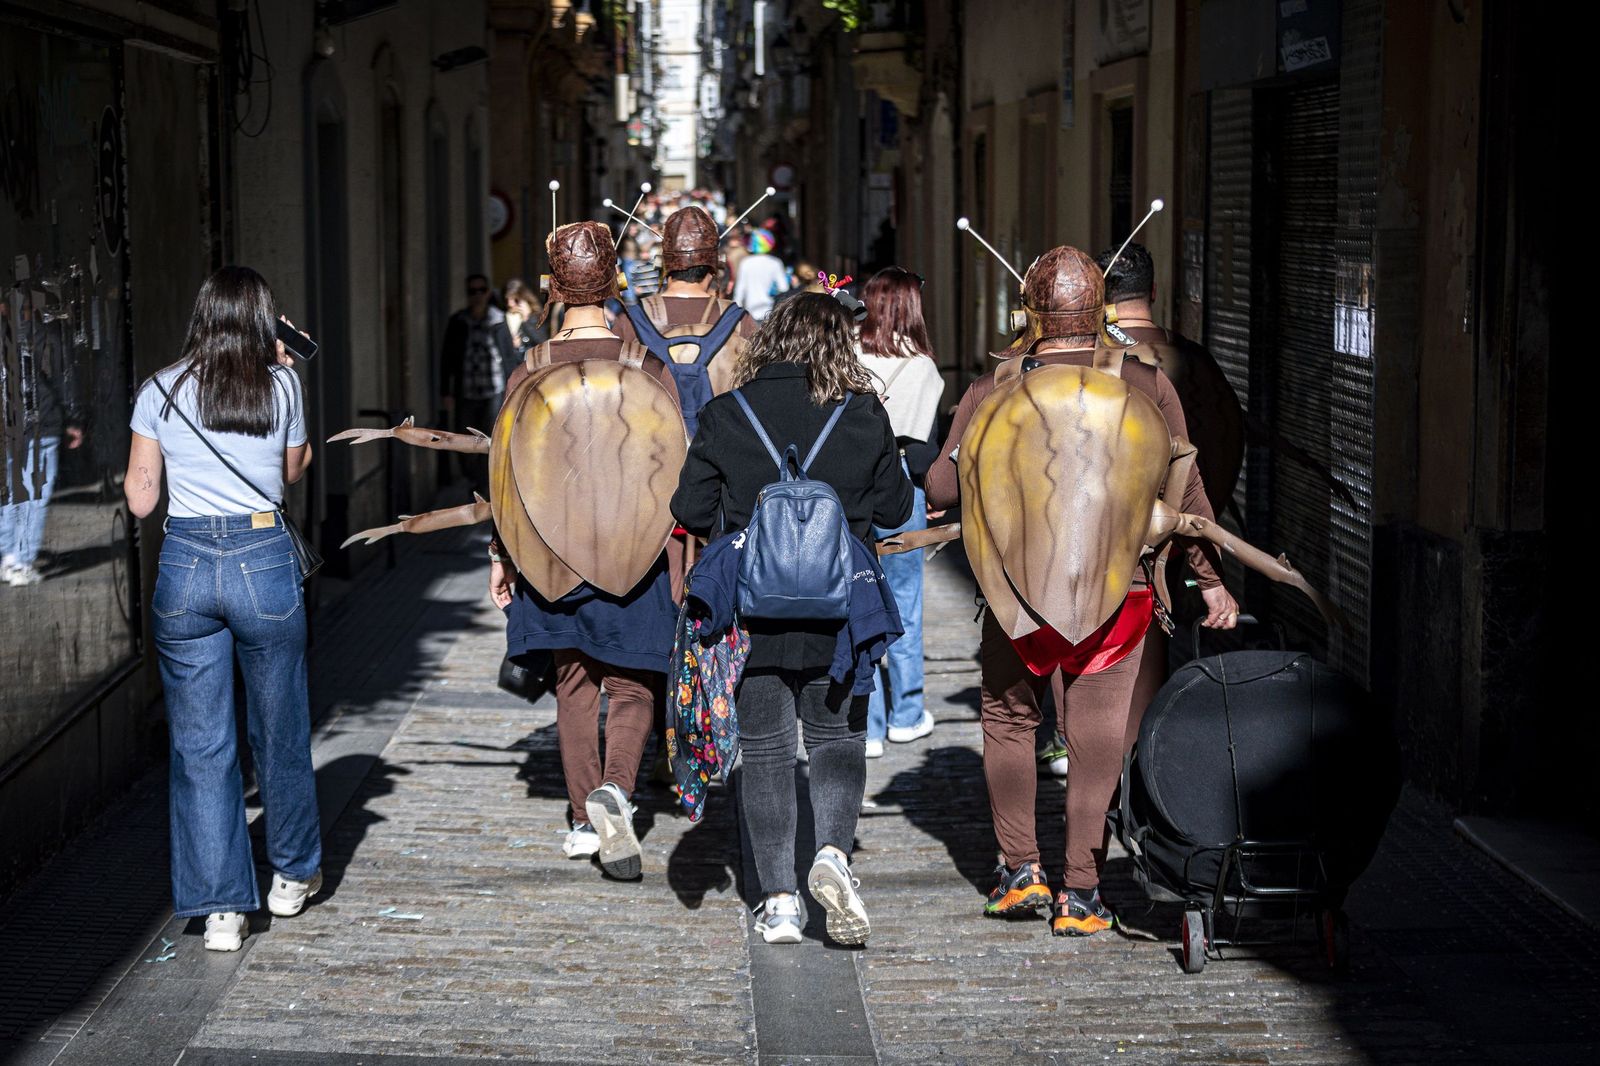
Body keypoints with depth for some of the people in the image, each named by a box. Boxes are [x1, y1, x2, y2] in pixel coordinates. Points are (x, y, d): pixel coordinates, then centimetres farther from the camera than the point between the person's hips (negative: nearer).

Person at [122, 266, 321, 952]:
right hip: (264, 562, 0)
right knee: (279, 729, 17)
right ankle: (294, 873, 34)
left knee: (199, 743, 5)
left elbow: (140, 500, 3)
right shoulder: (282, 388, 0)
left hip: (184, 567, 1)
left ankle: (220, 908, 3)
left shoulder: (160, 392, 2)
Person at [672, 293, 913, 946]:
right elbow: (894, 510, 5)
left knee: (764, 747, 8)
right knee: (838, 739, 13)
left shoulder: (725, 416, -4)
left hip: (751, 610, 0)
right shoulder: (865, 417, -3)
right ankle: (832, 850, -12)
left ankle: (779, 900, 6)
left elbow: (691, 510, -2)